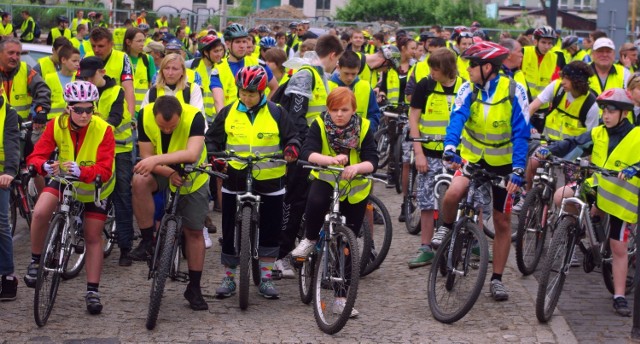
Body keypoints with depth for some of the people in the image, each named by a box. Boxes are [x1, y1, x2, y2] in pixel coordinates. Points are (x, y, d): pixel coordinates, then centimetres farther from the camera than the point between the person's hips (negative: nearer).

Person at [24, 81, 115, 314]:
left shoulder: (103, 130, -28)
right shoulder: (56, 125, -22)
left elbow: (105, 170, -34)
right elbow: (36, 156, -25)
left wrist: (80, 171, -52)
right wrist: (46, 166, -48)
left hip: (95, 188, -1)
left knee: (93, 237, 2)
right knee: (40, 213, -24)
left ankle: (93, 291, 13)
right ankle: (35, 261, -2)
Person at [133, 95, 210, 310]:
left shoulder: (194, 117, -31)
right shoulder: (145, 116, -24)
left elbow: (192, 154, -45)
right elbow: (146, 157, -19)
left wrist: (157, 159, -54)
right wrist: (168, 172, -36)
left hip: (191, 177, -1)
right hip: (161, 171, 1)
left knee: (194, 231, 3)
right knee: (140, 181, -34)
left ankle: (194, 288, 17)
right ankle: (148, 240, -19)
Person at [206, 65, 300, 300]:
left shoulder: (276, 113, 1)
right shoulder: (227, 113, 4)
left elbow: (291, 137, 4)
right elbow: (213, 139, 12)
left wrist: (291, 150, -18)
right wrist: (212, 155, -8)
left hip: (269, 181, 0)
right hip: (235, 180, 1)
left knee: (270, 230, 4)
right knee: (230, 231, 3)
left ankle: (265, 278, 17)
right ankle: (228, 278, 16)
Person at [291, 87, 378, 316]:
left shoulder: (363, 127, -11)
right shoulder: (320, 125, -12)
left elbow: (372, 161, -20)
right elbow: (307, 153, -27)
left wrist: (357, 167, -42)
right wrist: (330, 159, -45)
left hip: (354, 189, 1)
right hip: (326, 180, -1)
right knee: (316, 201, -37)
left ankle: (341, 297, 12)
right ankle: (310, 239, -7)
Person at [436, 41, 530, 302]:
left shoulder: (514, 91, -15)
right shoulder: (469, 89, -9)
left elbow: (521, 132, -18)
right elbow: (457, 117, -24)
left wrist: (518, 169, -27)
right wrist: (450, 147, -42)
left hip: (503, 162, -1)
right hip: (471, 157, 1)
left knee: (502, 221, 5)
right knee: (452, 194, -28)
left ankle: (497, 278, 17)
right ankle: (447, 227, 5)